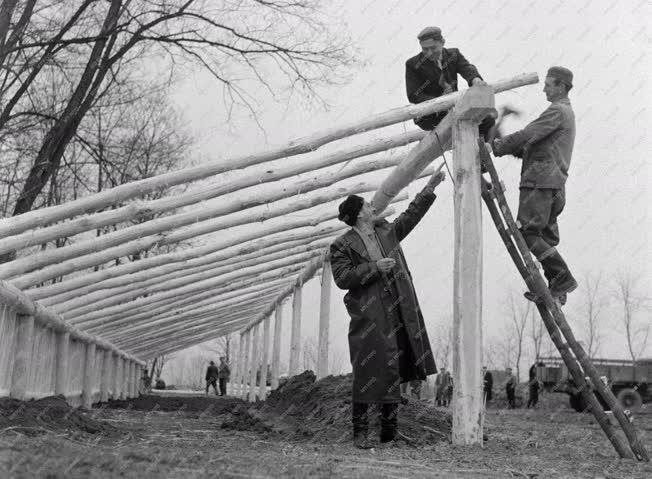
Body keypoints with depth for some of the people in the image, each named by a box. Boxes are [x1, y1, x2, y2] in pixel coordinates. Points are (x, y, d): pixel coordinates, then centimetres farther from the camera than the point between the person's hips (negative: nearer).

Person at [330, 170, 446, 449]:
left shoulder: (386, 232, 15)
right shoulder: (342, 246, -3)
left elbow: (411, 215, 26)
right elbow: (342, 278, -11)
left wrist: (429, 189, 24)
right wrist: (374, 267, -15)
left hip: (396, 313, 7)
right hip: (368, 316, -6)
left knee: (393, 371, 8)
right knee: (368, 371, -8)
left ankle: (390, 429, 17)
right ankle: (360, 432, 0)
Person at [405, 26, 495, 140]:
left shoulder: (453, 55, 6)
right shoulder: (413, 64, -7)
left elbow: (467, 68, -13)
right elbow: (414, 96, -12)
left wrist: (475, 79, -40)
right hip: (429, 116, -5)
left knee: (488, 119, -8)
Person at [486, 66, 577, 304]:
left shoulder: (557, 111, -5)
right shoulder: (567, 113, 28)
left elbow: (528, 135, -15)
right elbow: (536, 145, 26)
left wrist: (495, 146, -10)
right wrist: (504, 145, 17)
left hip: (540, 179, -10)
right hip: (555, 184, 10)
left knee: (527, 232, -13)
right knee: (546, 236, 8)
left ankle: (563, 278, -16)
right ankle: (556, 290, 5)